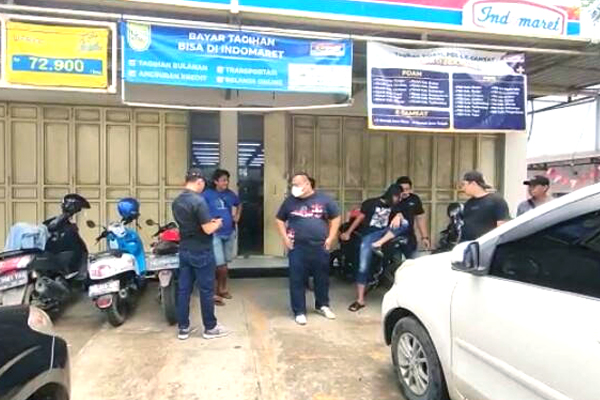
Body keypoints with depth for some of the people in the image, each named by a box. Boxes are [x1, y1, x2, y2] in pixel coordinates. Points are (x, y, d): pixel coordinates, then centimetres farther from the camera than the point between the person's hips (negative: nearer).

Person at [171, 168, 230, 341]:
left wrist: (208, 222, 17)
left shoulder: (176, 202, 6)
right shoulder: (198, 201, -20)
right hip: (201, 252, -7)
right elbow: (208, 229, -21)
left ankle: (183, 328, 19)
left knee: (184, 289, 11)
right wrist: (217, 223, 0)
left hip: (184, 251, 8)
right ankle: (210, 328, 15)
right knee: (206, 290, 4)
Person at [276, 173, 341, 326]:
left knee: (322, 278, 12)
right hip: (297, 247, 0)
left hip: (320, 247, 0)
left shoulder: (324, 199, 1)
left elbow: (335, 218, 7)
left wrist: (330, 238, -1)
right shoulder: (290, 201, 4)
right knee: (297, 280, 0)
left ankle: (322, 305, 32)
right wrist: (285, 238, 0)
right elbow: (279, 220, 12)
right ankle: (299, 311, 12)